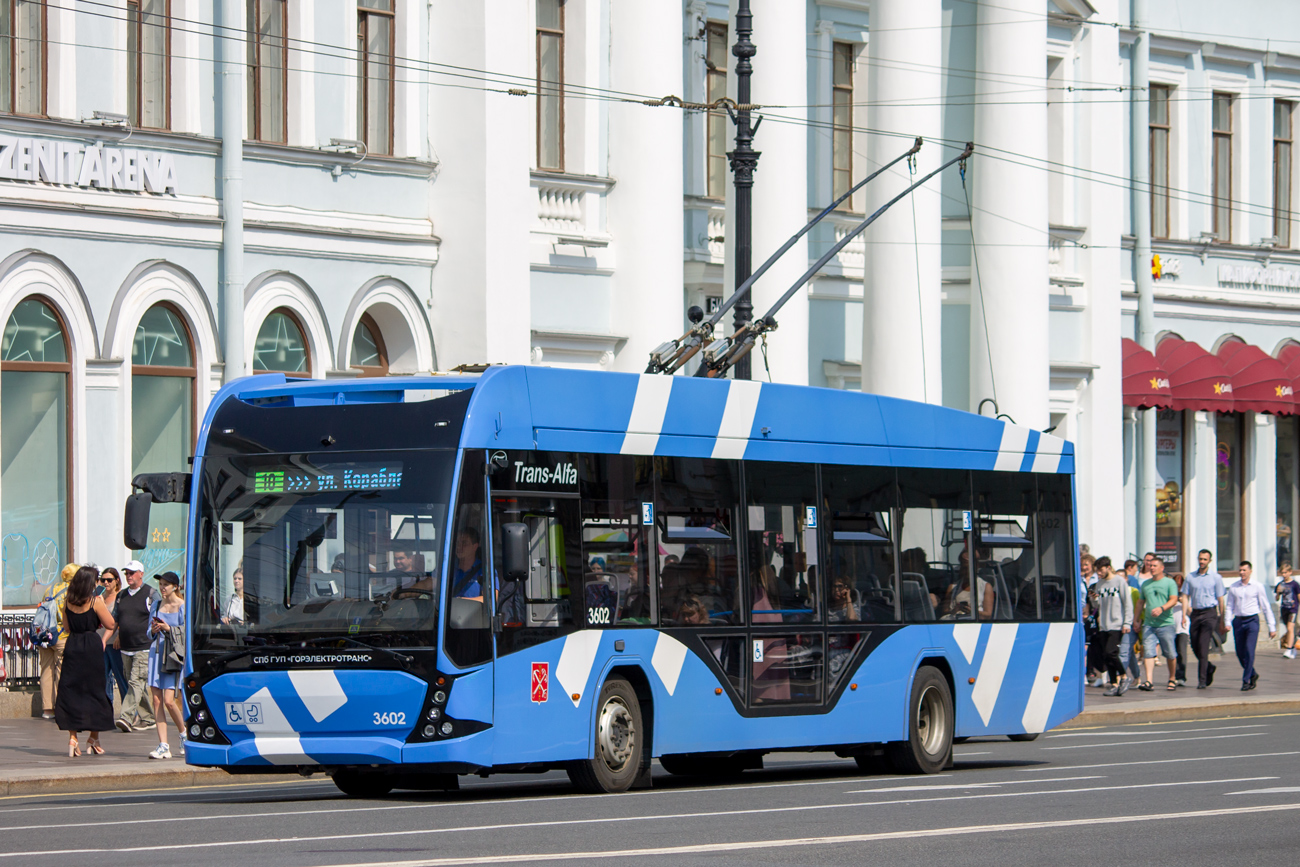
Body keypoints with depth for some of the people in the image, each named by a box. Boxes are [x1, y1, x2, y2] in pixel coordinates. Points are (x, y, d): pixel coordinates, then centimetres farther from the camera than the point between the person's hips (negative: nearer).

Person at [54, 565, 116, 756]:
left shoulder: (67, 601, 4)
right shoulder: (95, 602, -10)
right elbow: (110, 624, -5)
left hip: (72, 646, 3)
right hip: (92, 646, -3)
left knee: (70, 690, 5)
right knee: (94, 690, 7)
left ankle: (72, 737, -5)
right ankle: (94, 738, 13)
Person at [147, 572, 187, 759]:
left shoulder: (183, 606, -2)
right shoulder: (156, 605, 14)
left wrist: (169, 629, -16)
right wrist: (153, 630, -4)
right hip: (156, 652, 5)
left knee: (169, 700, -12)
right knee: (157, 700, -2)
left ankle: (184, 733, 14)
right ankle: (163, 745, -1)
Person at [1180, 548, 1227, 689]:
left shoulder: (1216, 577, 3)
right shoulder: (1190, 577, 10)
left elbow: (1220, 600, 4)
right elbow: (1185, 597, 9)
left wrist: (1222, 621, 2)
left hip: (1209, 614, -4)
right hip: (1195, 613, 4)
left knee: (1203, 645, -14)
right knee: (1195, 646, 7)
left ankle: (1202, 680, -13)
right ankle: (1209, 668, 34)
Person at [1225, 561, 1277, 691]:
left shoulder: (1257, 586, 0)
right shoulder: (1233, 587, 7)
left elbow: (1266, 607, 4)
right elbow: (1230, 606, 12)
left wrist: (1272, 627, 3)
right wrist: (1227, 622, -2)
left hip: (1252, 621, -3)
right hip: (1238, 621, 3)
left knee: (1249, 651, -13)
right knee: (1240, 653, 6)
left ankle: (1246, 680, -8)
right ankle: (1253, 674, 28)